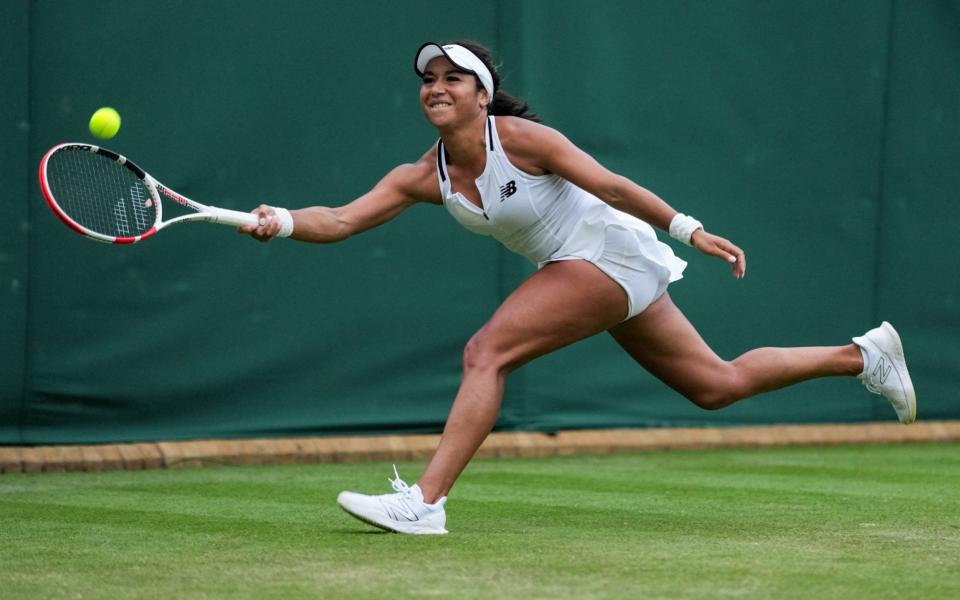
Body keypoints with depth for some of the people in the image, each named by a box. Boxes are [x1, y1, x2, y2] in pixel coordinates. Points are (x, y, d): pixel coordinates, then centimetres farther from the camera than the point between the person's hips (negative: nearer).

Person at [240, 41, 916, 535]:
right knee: (719, 384, 15)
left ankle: (425, 500, -24)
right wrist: (283, 221, -25)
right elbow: (341, 220, -7)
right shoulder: (425, 177, 0)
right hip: (578, 269, 8)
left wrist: (691, 229, -16)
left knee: (486, 352, -21)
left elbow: (609, 184, -15)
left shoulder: (519, 137, -18)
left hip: (612, 250, -8)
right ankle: (862, 355, 29)